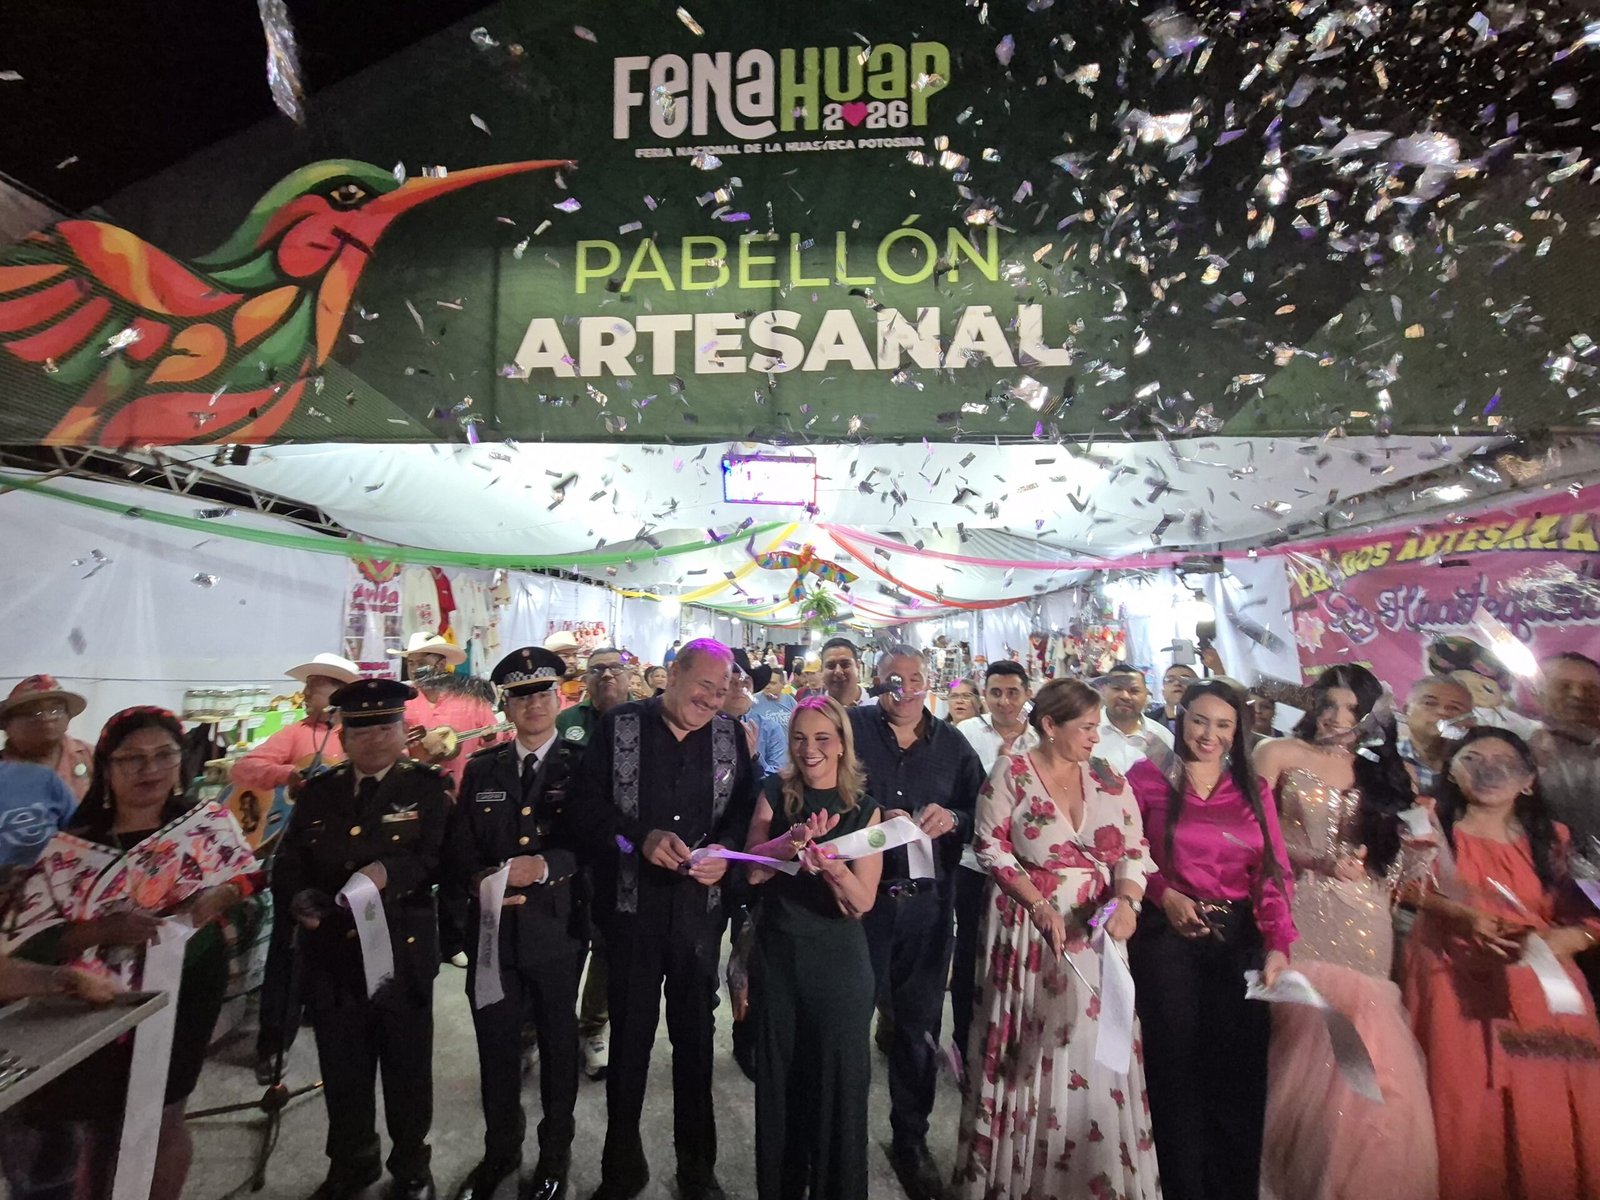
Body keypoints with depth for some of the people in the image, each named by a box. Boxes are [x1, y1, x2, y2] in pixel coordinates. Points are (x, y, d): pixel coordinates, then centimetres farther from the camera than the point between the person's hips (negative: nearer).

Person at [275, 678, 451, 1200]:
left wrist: (389, 872, -33)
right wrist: (298, 899, -12)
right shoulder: (318, 791, 8)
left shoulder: (427, 785, -5)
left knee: (407, 1066, 13)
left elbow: (437, 857, -16)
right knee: (342, 1066, 19)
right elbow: (288, 863, 7)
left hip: (403, 951, -3)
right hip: (332, 953, 4)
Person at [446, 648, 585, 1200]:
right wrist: (479, 880, -15)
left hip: (557, 930, -2)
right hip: (492, 928, 3)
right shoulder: (480, 768, 7)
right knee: (495, 1046, 16)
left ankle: (555, 1153, 38)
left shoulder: (582, 763, -5)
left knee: (558, 1045, 15)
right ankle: (501, 1149, 42)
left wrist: (546, 866, -26)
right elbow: (457, 847, 4)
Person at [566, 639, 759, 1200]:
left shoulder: (730, 736, 0)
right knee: (629, 1034, 14)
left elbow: (746, 811, 3)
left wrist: (724, 850, -15)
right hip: (632, 906, -2)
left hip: (700, 907, 2)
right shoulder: (619, 726, -7)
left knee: (695, 1035, 16)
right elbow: (585, 805, -9)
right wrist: (640, 838, -22)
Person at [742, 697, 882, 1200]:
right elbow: (752, 869, -12)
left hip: (839, 962, -2)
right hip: (776, 956, 2)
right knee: (777, 1079, 17)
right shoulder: (775, 794, -4)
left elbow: (862, 901, -14)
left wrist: (832, 862, -34)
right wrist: (796, 840, -30)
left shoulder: (864, 809, -8)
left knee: (838, 1082, 10)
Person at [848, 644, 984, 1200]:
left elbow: (983, 813, 7)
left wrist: (952, 819, -13)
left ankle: (911, 1139, 37)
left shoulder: (952, 744, 5)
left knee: (919, 1026, 15)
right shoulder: (851, 729, -4)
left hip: (928, 901, 2)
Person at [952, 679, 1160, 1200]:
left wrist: (1127, 900, -16)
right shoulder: (1011, 772, -9)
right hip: (1029, 929, -3)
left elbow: (1135, 850, 2)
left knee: (1095, 1053, 10)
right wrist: (1040, 905, -16)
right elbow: (991, 848, -10)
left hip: (1097, 933, 3)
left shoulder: (1108, 780, 3)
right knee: (1032, 1053, 8)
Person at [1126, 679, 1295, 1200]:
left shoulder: (1254, 791, 8)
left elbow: (1274, 872, 1)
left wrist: (1278, 944, -9)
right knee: (1176, 1065, 7)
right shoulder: (1147, 777, -2)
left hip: (1241, 940, 3)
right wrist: (1165, 894, -16)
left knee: (1240, 1068, 8)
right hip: (1168, 937, -2)